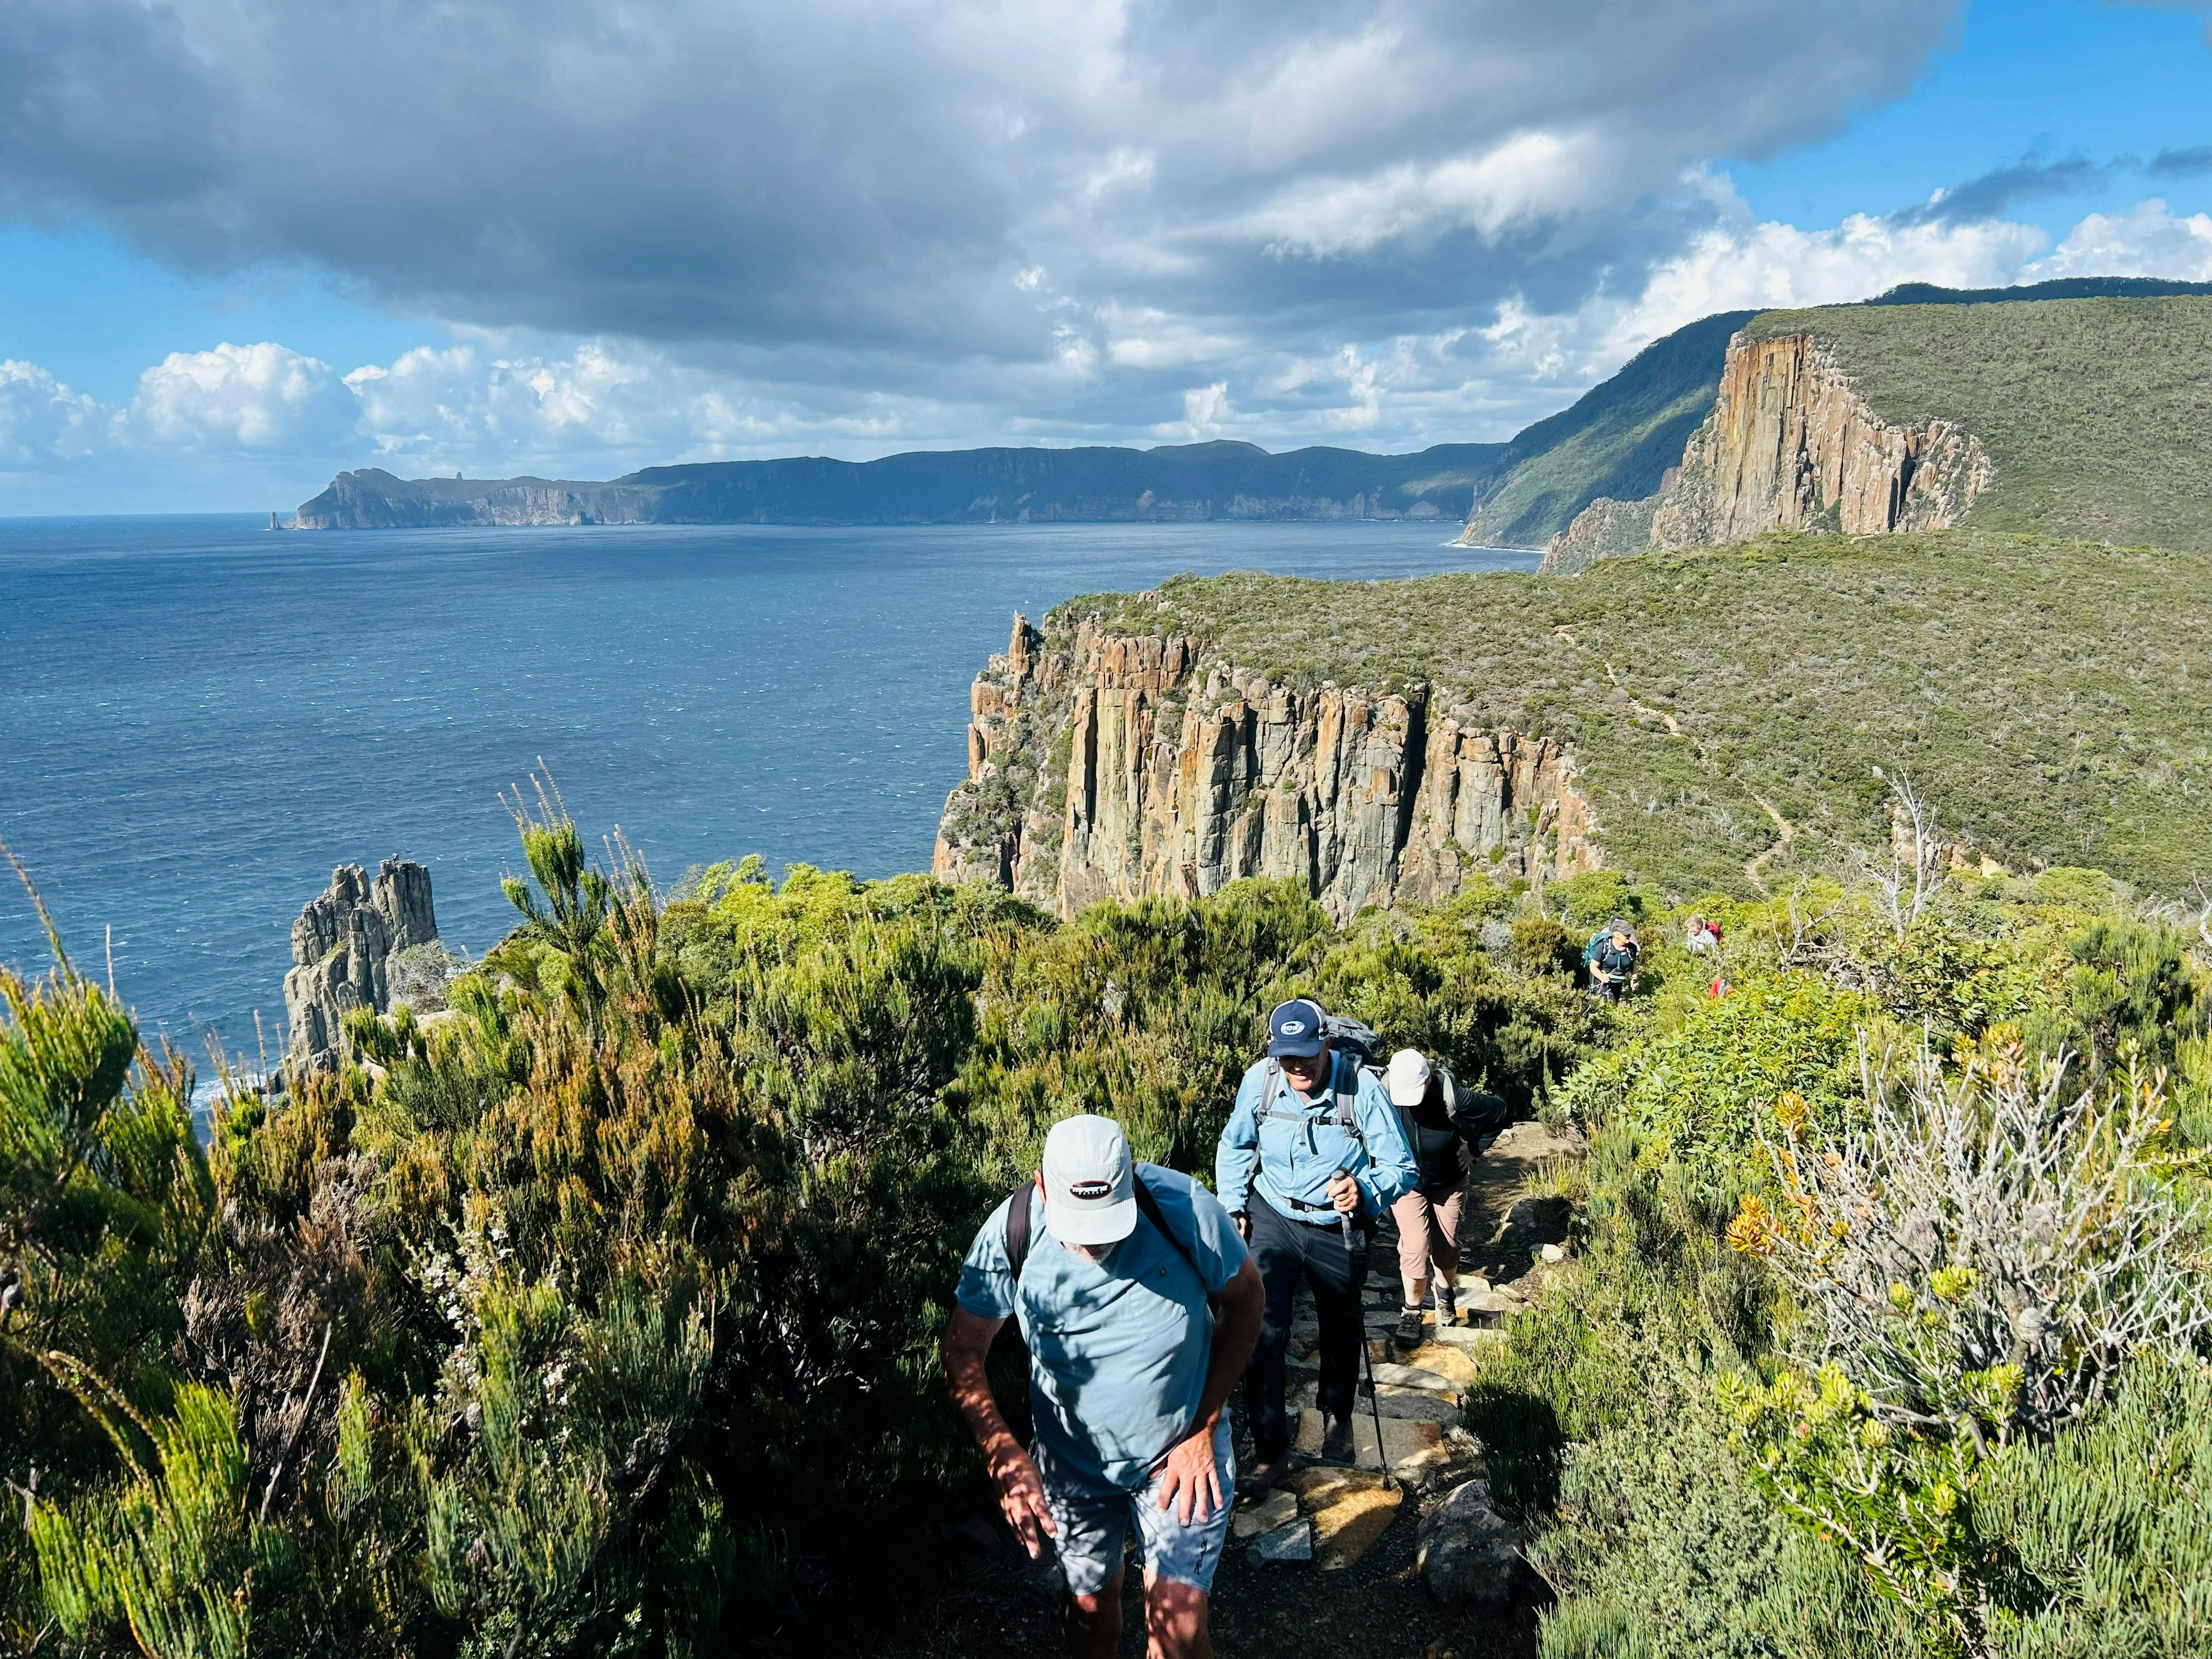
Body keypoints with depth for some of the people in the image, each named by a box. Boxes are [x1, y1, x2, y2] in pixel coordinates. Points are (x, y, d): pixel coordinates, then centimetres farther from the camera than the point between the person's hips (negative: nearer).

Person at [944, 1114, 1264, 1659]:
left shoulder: (1184, 1208, -27)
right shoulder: (1011, 1232, -23)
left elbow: (1245, 1301, -11)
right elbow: (963, 1352, -16)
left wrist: (1204, 1429, -11)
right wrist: (1004, 1455, -31)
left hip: (1181, 1455, -1)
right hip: (1072, 1461, 2)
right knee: (1090, 1605, 19)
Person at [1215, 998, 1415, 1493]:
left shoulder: (1363, 1087, -25)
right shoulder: (1259, 1081, -15)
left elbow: (1400, 1166, -19)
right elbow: (1234, 1147, 4)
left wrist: (1365, 1191, -38)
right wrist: (1234, 1208, -1)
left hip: (1337, 1229, 0)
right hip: (1272, 1218, 1)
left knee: (1341, 1332, 20)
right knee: (1262, 1330, -13)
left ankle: (1337, 1419, 49)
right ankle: (1270, 1451, 1)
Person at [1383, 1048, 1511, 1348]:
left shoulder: (1451, 1097, -31)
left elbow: (1502, 1113, -14)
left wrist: (1472, 1149, -9)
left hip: (1448, 1183, 0)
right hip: (1407, 1183, 0)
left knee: (1447, 1246, 11)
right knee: (1416, 1248, -10)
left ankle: (1446, 1294, 41)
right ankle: (1411, 1312, 10)